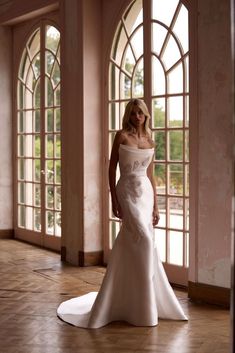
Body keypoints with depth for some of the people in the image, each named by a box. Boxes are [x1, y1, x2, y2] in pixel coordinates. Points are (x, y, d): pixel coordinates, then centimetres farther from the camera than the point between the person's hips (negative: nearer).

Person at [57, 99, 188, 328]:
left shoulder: (150, 141, 12)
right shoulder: (122, 136, -2)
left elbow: (150, 175, 14)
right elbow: (112, 169, -3)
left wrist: (155, 206, 10)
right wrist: (114, 200, -9)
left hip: (146, 193, 5)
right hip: (128, 192, -5)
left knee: (128, 246, 8)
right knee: (143, 240, -14)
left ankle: (124, 300, 21)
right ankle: (144, 309, -5)